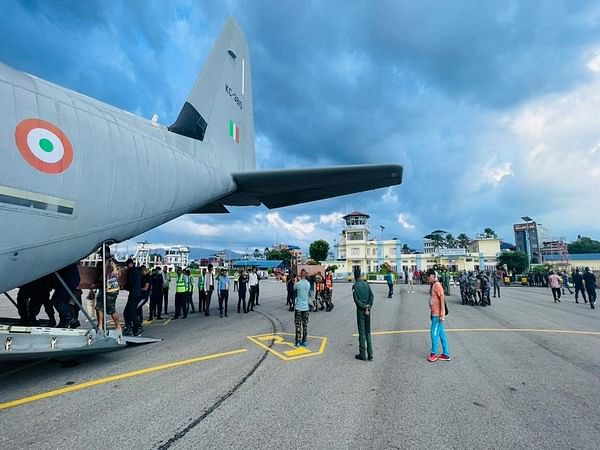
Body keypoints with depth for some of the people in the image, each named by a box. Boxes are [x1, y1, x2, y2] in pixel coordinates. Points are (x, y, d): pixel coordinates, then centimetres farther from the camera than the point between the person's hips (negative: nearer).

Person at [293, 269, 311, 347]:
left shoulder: (297, 284, -11)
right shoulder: (308, 284, -1)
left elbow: (294, 292, 7)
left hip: (298, 307, -3)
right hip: (306, 307, 3)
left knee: (298, 325, 3)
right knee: (305, 325, 10)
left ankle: (298, 341, 4)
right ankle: (304, 341, 14)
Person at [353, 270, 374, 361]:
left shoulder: (355, 286, -6)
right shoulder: (366, 284, 7)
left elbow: (356, 300, -13)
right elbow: (372, 296, -1)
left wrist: (364, 308, -9)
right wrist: (368, 307, -5)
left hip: (361, 310, -4)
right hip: (368, 309, 4)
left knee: (361, 332, 2)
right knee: (368, 332, 12)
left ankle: (362, 354, 7)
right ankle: (370, 353, 13)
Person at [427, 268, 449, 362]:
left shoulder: (437, 285, -16)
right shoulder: (432, 285, 11)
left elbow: (442, 299, -20)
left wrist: (442, 314, -22)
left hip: (438, 314, -9)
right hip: (434, 313, 9)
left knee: (434, 333, -3)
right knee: (441, 333, 12)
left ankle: (434, 353, 9)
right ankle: (446, 354, 19)